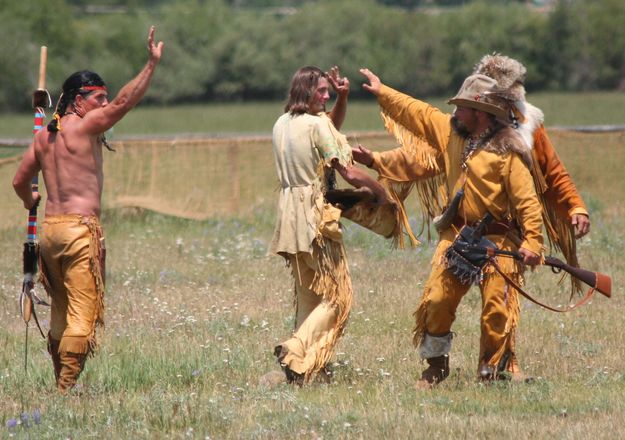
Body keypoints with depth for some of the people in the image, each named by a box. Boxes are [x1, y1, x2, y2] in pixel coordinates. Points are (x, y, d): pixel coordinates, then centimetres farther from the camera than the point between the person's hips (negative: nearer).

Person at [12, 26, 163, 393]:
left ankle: (59, 383, 19)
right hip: (80, 227, -8)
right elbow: (124, 102, -20)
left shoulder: (44, 135, 13)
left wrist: (31, 202, 41)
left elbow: (20, 180, 21)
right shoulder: (83, 126, -8)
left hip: (49, 227, 8)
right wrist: (152, 64, -20)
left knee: (62, 310, 16)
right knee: (83, 312, -6)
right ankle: (67, 387, -9)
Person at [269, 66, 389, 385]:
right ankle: (296, 349, -19)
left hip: (289, 212, 8)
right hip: (316, 215, -8)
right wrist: (378, 190, -1)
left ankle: (305, 363, 10)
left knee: (307, 296, 15)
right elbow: (349, 172, -14)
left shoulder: (281, 125, 10)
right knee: (337, 296, -2)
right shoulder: (318, 124, -13)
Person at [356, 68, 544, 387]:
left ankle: (491, 371, 7)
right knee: (436, 301, 0)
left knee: (497, 310, -5)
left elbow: (526, 199, -17)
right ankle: (436, 365, 15)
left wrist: (532, 241, -25)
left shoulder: (507, 152, -13)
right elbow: (417, 113, 19)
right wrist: (382, 92, 23)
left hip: (497, 240, -6)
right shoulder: (451, 131, 7)